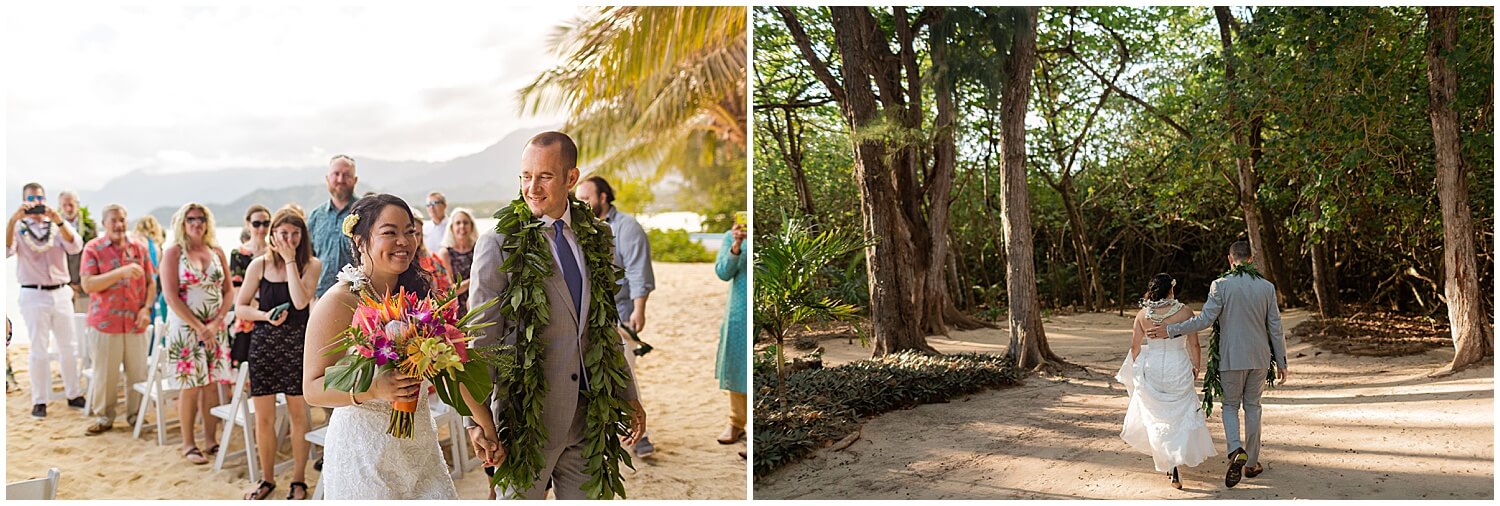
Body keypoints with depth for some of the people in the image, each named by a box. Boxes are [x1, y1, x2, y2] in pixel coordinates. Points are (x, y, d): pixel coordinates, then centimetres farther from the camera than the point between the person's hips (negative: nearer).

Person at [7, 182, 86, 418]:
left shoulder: (58, 226, 7)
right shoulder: (18, 228, 2)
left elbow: (75, 247, -10)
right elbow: (6, 250, -17)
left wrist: (59, 221, -24)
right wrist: (13, 220, -27)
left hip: (61, 293, 2)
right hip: (33, 295, -2)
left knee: (68, 347, 7)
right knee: (39, 350, -1)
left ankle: (73, 394, 17)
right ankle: (39, 401, 5)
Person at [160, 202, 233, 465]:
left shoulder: (217, 252, 9)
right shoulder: (173, 253, -2)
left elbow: (228, 291, 8)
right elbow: (171, 296, -9)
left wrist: (216, 323, -7)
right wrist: (199, 327, -14)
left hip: (215, 328, 4)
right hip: (184, 327, -3)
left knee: (213, 384, 3)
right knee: (189, 386, -2)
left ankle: (210, 439, 13)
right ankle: (188, 444, 8)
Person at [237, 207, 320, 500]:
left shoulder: (311, 265, -1)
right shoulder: (260, 265, 3)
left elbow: (300, 301, -16)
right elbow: (240, 308, 6)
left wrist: (290, 260, -13)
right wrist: (265, 315, -13)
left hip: (296, 343, -1)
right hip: (263, 342, 2)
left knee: (298, 414, 5)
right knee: (263, 417, 6)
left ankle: (299, 481, 18)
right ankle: (267, 479, 23)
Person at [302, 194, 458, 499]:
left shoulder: (416, 291, 6)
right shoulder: (339, 302, -13)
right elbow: (312, 388, -16)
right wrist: (373, 389, -31)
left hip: (420, 446, 6)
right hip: (364, 449, -5)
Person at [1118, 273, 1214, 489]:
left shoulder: (1143, 315, -4)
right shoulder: (1184, 311, -8)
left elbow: (1134, 346, -1)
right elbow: (1194, 344, -6)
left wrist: (1137, 370, 16)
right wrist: (1196, 366, 9)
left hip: (1151, 368, 2)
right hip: (1178, 367, -2)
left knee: (1156, 416, 16)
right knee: (1180, 415, 8)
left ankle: (1167, 460, 17)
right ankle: (1176, 462, -4)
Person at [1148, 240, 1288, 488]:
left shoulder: (1221, 285, -11)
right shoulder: (1267, 287, 0)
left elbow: (1205, 319, -16)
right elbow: (1275, 328, 3)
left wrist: (1170, 330, -8)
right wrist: (1281, 361, 10)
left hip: (1231, 357, -3)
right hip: (1259, 357, 3)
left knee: (1230, 405, 11)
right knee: (1253, 406, 14)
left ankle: (1236, 451, -13)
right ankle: (1252, 463, 20)